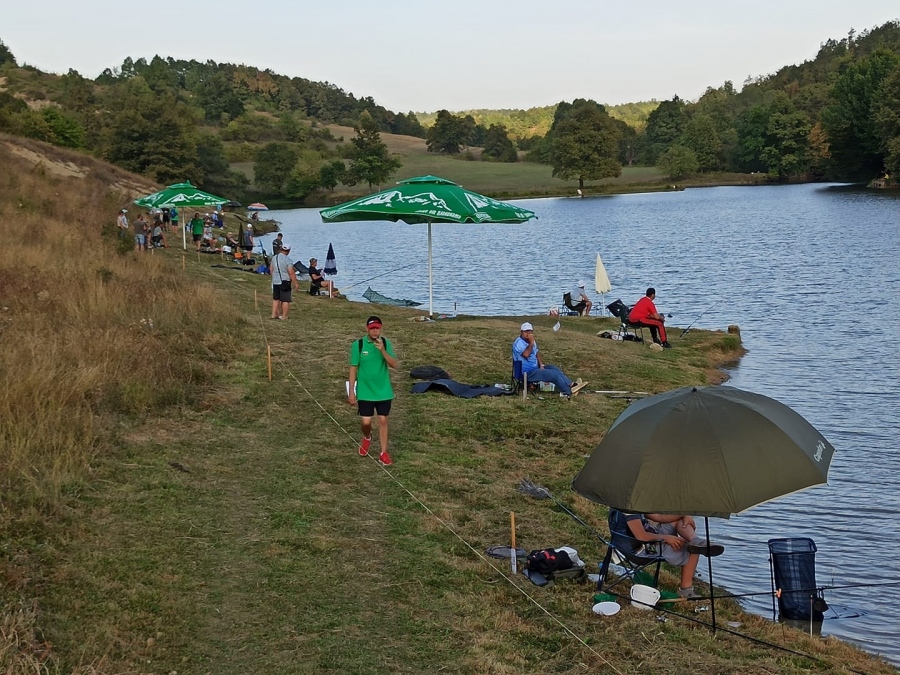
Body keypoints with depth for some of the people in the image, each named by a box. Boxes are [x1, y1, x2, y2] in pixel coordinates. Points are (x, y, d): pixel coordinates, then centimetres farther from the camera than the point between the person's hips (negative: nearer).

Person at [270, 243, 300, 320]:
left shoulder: (274, 258, 5)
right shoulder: (288, 260, -17)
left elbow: (272, 270, 15)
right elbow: (291, 273, -18)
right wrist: (296, 283, -10)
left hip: (275, 281, 7)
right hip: (284, 282, -7)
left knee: (276, 299, 18)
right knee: (285, 300, 0)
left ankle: (274, 314, 21)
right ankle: (284, 316, 2)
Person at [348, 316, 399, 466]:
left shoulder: (386, 343, -4)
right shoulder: (358, 345, -10)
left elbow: (395, 365, -11)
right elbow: (353, 369, -5)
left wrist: (382, 350, -25)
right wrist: (351, 392, -6)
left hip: (383, 391, 2)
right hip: (365, 392, -2)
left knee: (383, 420, 5)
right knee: (365, 422, -1)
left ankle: (383, 453, 17)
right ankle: (367, 438, 34)